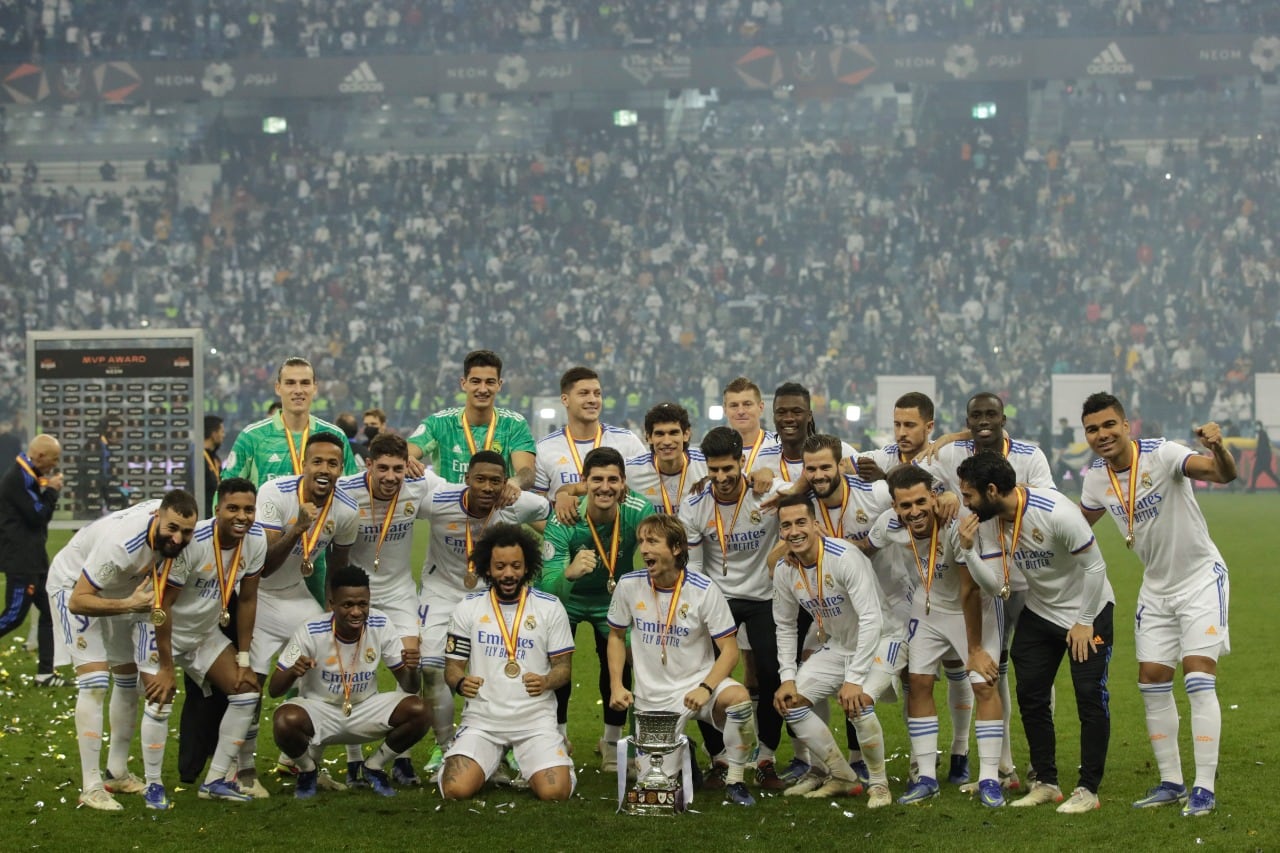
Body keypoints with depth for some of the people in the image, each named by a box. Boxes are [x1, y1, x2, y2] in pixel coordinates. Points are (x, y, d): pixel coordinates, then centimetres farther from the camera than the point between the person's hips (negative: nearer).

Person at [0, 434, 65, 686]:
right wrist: (52, 490, -8)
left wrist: (49, 491, -1)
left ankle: (45, 673, 13)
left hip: (34, 557, 10)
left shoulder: (29, 476, 14)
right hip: (21, 559, -10)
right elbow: (37, 516, -21)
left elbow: (40, 513, 15)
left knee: (49, 611, 10)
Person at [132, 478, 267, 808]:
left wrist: (244, 659, -1)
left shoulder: (256, 541, -13)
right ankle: (153, 786, -1)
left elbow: (247, 599, -1)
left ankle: (215, 781, 7)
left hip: (205, 631, 6)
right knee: (161, 700, -19)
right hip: (162, 629, -6)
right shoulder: (192, 542, -31)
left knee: (246, 691, -1)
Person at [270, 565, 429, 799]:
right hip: (319, 711, -2)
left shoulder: (381, 626, -14)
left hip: (366, 708, 3)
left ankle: (375, 767, 5)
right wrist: (292, 672, -39)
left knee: (419, 712, -24)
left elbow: (407, 685, -5)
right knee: (284, 721, -36)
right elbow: (274, 690, -16)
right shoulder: (311, 632, -22)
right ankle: (307, 771, 0)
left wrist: (410, 670, -30)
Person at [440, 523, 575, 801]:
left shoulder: (550, 608, 4)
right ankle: (493, 762, 14)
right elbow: (452, 666, 8)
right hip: (481, 719, 1)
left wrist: (546, 681, -19)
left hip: (536, 719, 0)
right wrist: (460, 682, -16)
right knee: (456, 790, -22)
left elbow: (564, 667, 5)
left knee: (555, 792, -22)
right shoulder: (467, 609, 6)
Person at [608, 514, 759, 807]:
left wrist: (705, 688, -26)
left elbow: (729, 650, -10)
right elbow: (616, 636, 11)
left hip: (696, 682, -2)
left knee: (738, 696, -36)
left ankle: (734, 782, -15)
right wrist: (616, 685, -1)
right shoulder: (629, 585, -5)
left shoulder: (704, 590, -12)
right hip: (651, 698, 2)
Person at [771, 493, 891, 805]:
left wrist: (854, 679, -35)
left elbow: (871, 619, -33)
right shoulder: (784, 570, -7)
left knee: (857, 704, -30)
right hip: (834, 648, 7)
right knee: (789, 702, -5)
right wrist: (788, 677, -4)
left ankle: (879, 784, -8)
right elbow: (785, 626, 6)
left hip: (874, 646, -7)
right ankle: (841, 776, 10)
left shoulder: (845, 557, -29)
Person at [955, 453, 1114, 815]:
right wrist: (969, 549, -23)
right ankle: (1046, 783, 16)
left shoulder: (1055, 512, -30)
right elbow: (995, 586, -9)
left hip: (1088, 611, -6)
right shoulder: (988, 522, -10)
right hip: (1040, 612, 7)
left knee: (1090, 697, -8)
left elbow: (1095, 566, -22)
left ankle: (1088, 790, 0)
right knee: (1031, 696, 4)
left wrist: (1085, 622, -16)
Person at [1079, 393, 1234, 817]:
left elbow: (1224, 474, -38)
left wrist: (1218, 447, -58)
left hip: (1201, 579, -6)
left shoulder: (1161, 455, -23)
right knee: (1151, 682, 5)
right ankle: (1170, 783, 16)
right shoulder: (1096, 478, -4)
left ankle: (1204, 789, -7)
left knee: (1198, 679, -12)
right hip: (1155, 588, 6)